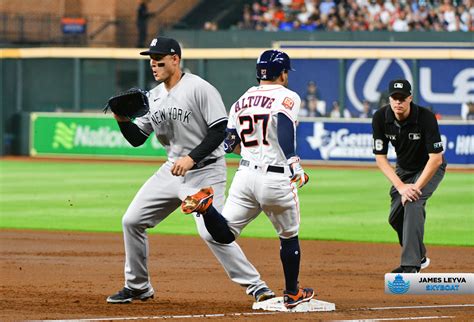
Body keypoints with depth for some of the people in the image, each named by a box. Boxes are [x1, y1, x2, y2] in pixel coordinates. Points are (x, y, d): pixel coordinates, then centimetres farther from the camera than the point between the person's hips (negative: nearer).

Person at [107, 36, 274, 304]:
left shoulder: (199, 89, -15)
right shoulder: (154, 96, 9)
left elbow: (220, 130, -19)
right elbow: (137, 138, 12)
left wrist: (191, 157, -27)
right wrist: (122, 119, -7)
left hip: (205, 171, -8)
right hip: (173, 169, 8)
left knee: (211, 233, -21)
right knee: (132, 221, 6)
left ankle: (255, 285, -11)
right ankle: (138, 287, 19)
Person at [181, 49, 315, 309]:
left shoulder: (242, 100, 15)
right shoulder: (287, 97, -4)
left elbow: (229, 144, 16)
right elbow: (284, 129, -23)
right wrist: (295, 167, -30)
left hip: (245, 174, 4)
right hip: (276, 179, -4)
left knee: (224, 234, 2)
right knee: (289, 237, 16)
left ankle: (205, 205, -27)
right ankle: (292, 294, 27)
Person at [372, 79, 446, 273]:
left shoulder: (426, 118, -31)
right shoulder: (381, 118, -20)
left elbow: (436, 158, -30)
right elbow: (380, 157, -15)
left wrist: (416, 187, -35)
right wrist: (401, 187, -26)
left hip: (430, 169, -5)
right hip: (403, 170, 5)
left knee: (413, 203, -28)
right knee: (395, 217, 4)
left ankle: (411, 266, -32)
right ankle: (419, 257, 32)